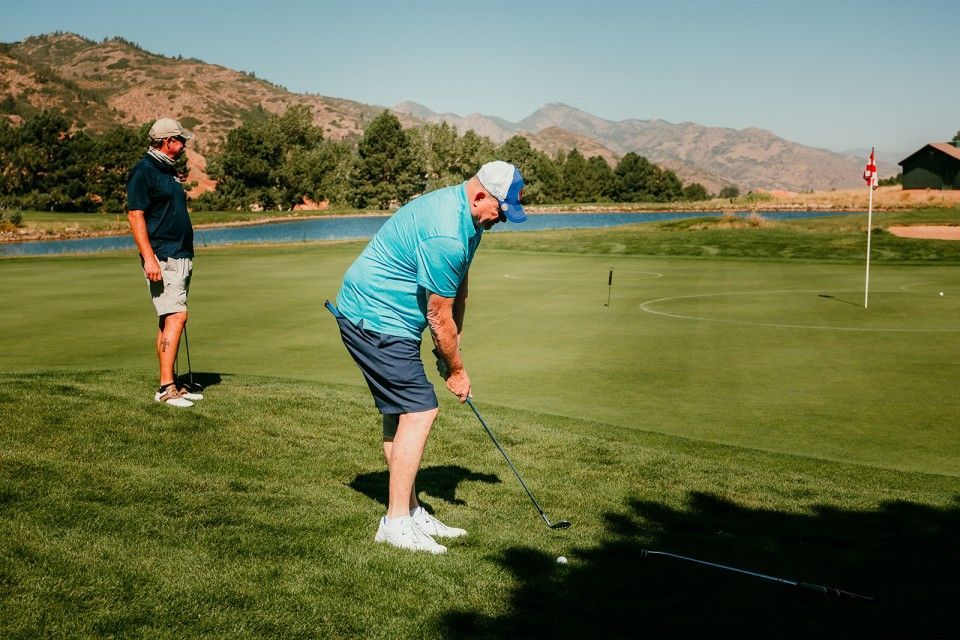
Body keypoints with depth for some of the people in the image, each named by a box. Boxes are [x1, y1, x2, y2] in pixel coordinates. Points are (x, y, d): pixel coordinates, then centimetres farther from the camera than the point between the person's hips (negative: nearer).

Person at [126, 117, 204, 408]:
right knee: (176, 316, -16)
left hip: (181, 257, 9)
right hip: (163, 258, -9)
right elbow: (135, 215, -15)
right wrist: (149, 258, -22)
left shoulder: (168, 170, 19)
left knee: (169, 320, 10)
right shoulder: (143, 171, -10)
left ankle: (170, 384, 14)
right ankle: (165, 387, -16)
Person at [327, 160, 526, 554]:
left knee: (400, 413, 13)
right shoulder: (446, 235, -27)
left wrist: (452, 348, 14)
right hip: (375, 319, -11)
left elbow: (458, 288, 16)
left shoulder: (466, 217, 6)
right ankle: (396, 522, -5)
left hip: (380, 316, 11)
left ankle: (409, 511, 22)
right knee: (419, 412, -12)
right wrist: (456, 370, -4)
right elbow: (439, 317, -18)